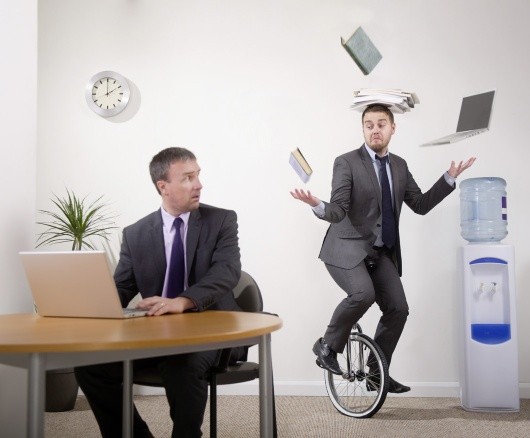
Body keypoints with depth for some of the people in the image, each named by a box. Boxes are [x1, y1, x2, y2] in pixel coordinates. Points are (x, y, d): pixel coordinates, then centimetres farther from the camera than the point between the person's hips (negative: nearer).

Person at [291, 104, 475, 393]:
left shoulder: (399, 166, 10)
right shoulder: (347, 163, -9)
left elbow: (421, 205, 12)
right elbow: (337, 212, -16)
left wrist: (449, 178, 6)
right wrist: (318, 206, -38)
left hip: (381, 253, 6)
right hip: (347, 249, -6)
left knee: (398, 308, -3)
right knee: (363, 294, -30)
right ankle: (327, 347, -6)